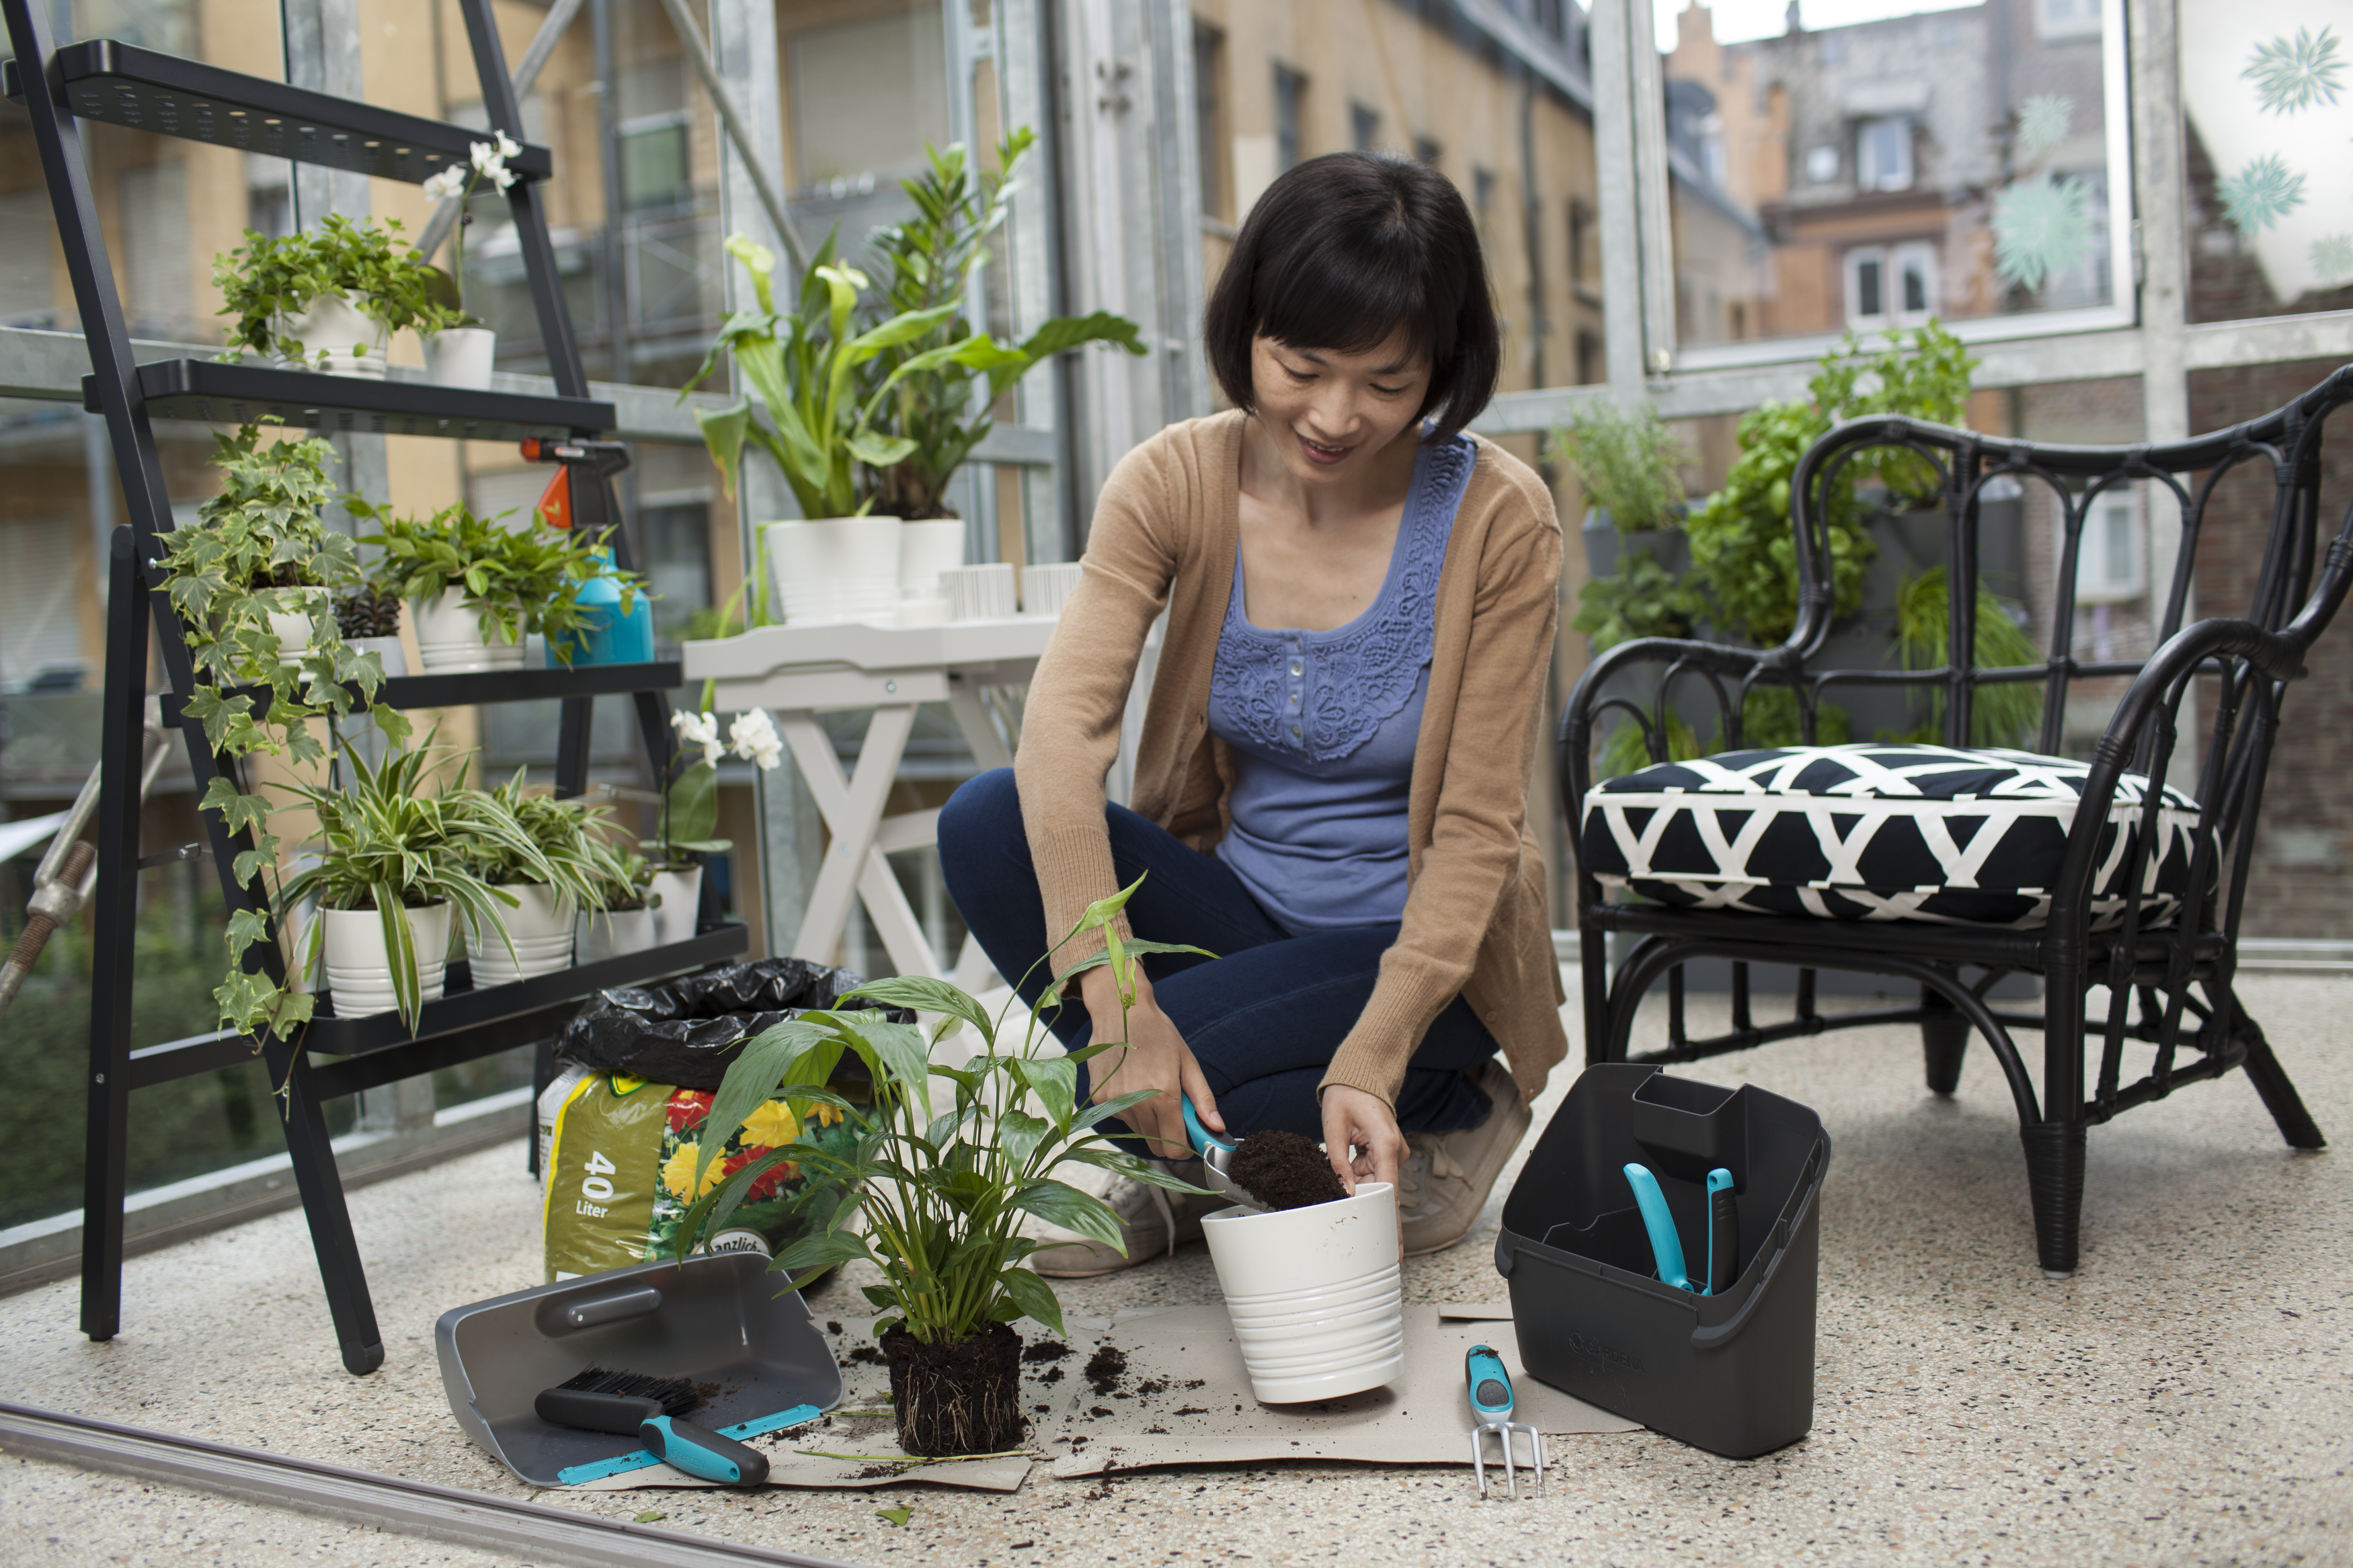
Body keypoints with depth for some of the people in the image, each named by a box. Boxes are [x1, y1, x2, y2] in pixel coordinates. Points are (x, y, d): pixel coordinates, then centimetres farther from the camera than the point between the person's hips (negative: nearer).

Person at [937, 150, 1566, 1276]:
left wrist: (1372, 1060, -27)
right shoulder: (1175, 482, -11)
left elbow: (1478, 828, -16)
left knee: (1139, 1086, -28)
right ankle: (1195, 1154, -4)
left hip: (1413, 946, -3)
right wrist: (1118, 1002, -36)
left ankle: (1446, 1116, 0)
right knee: (988, 823, -22)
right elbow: (1063, 722, -24)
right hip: (1235, 906, 4)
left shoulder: (1498, 520, -16)